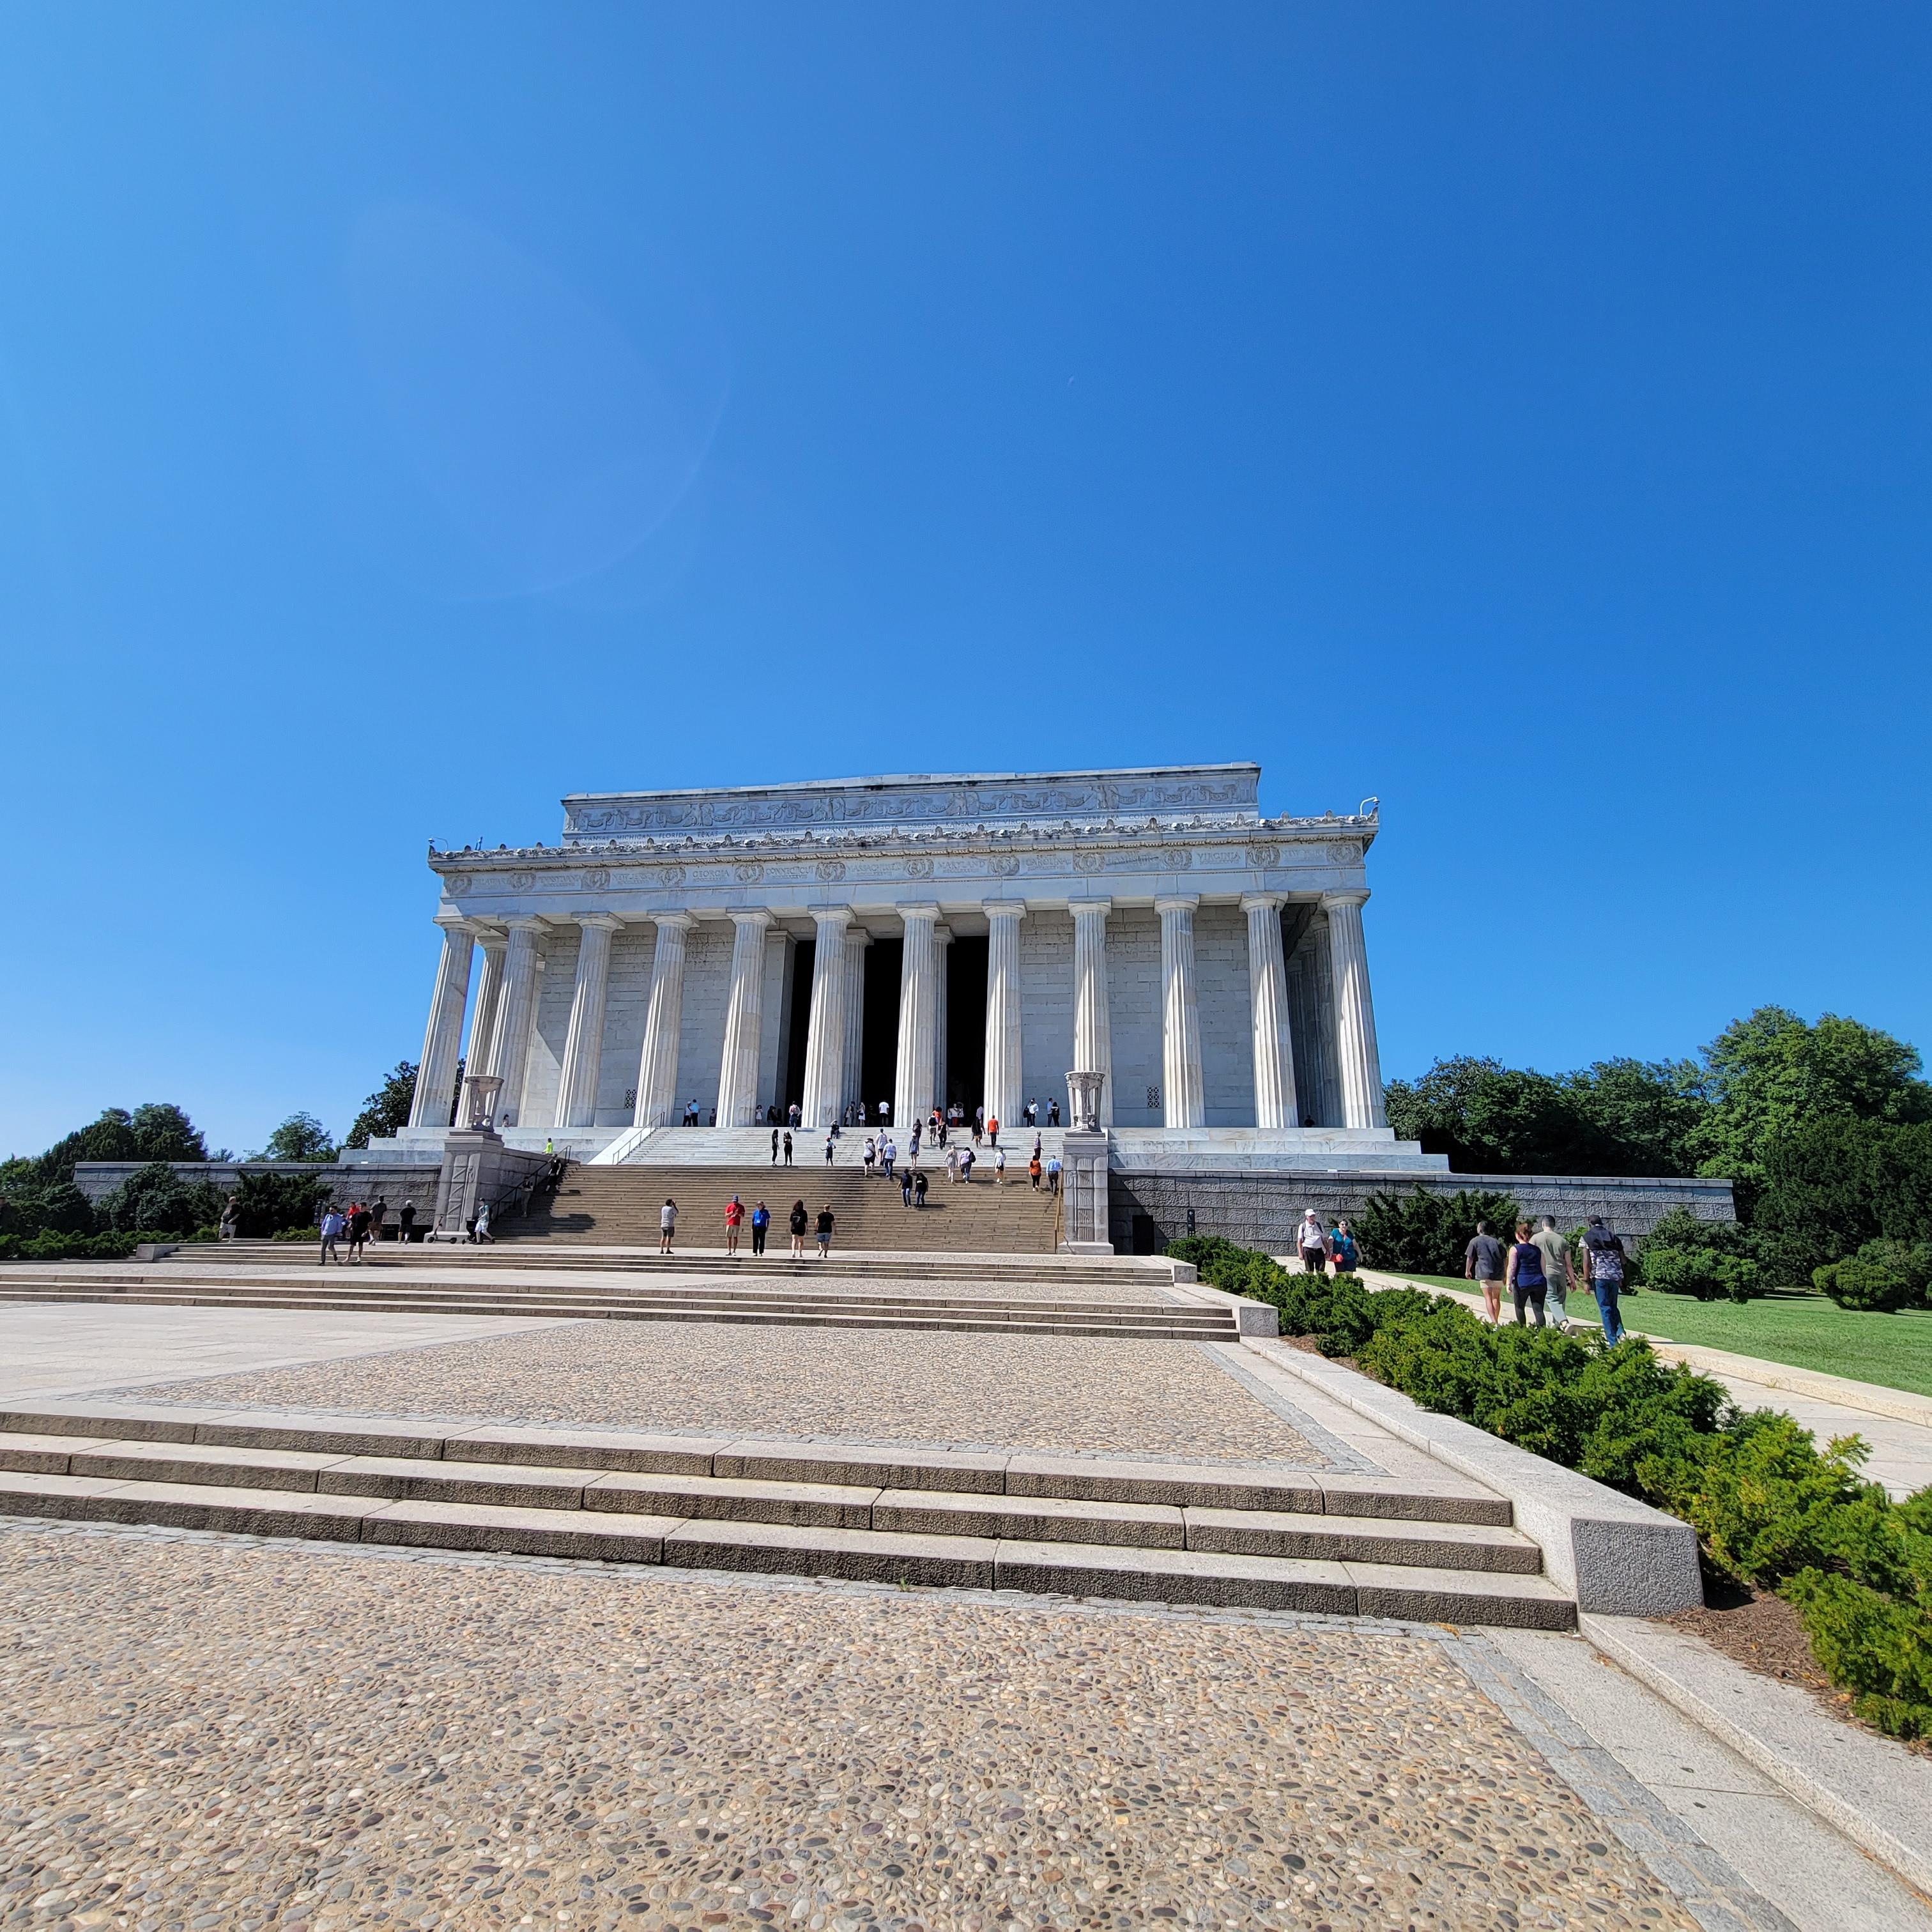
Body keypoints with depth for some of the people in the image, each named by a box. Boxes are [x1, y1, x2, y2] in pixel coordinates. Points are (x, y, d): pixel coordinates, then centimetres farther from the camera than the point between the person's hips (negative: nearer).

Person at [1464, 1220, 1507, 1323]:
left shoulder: (1475, 1241, 2)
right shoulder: (1496, 1241, 12)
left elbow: (1470, 1257, 4)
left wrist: (1467, 1271, 18)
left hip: (1484, 1273, -4)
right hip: (1498, 1274, 4)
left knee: (1488, 1298, -4)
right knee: (1496, 1298, 16)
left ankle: (1493, 1322, -16)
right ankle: (1496, 1321, 22)